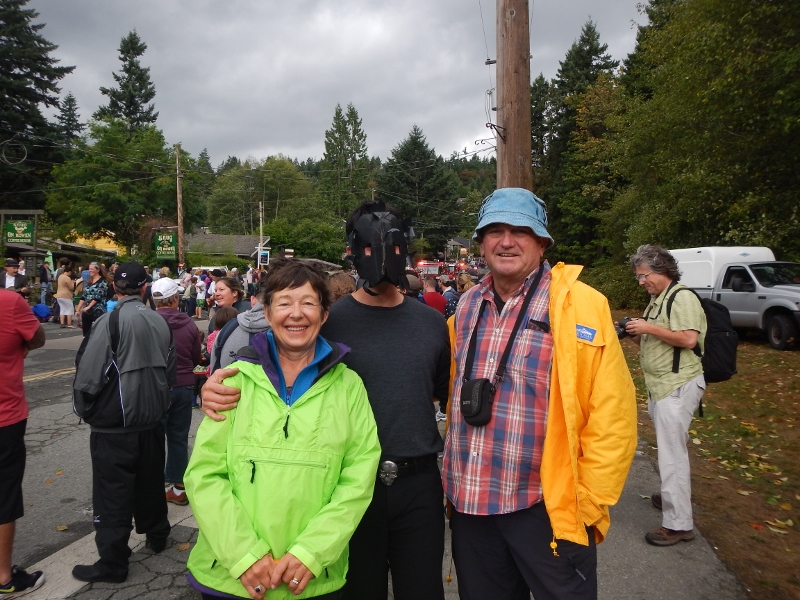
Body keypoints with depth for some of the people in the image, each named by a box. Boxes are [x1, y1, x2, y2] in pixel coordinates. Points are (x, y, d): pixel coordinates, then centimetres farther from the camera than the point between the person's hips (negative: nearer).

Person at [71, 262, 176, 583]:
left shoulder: (110, 322, -17)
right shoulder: (160, 322, 0)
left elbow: (89, 375, -17)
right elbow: (170, 372, 8)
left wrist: (83, 407, 2)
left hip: (114, 425, -6)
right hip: (152, 421, 6)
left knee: (113, 493, 5)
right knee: (151, 481, 21)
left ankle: (112, 562, 15)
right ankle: (156, 535, 39)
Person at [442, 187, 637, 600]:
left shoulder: (580, 306, -12)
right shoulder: (468, 306, 3)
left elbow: (611, 416, -11)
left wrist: (587, 505, -9)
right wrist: (457, 476, 13)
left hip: (548, 507, -5)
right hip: (469, 503, 5)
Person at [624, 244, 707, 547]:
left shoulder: (682, 298, -13)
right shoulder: (656, 301, 16)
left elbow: (689, 339, -23)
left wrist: (649, 328, -21)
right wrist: (636, 334, 2)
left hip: (678, 386, -10)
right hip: (660, 385, 10)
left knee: (672, 452, -8)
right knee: (672, 447, 21)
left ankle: (678, 524, -1)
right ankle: (675, 493, 38)